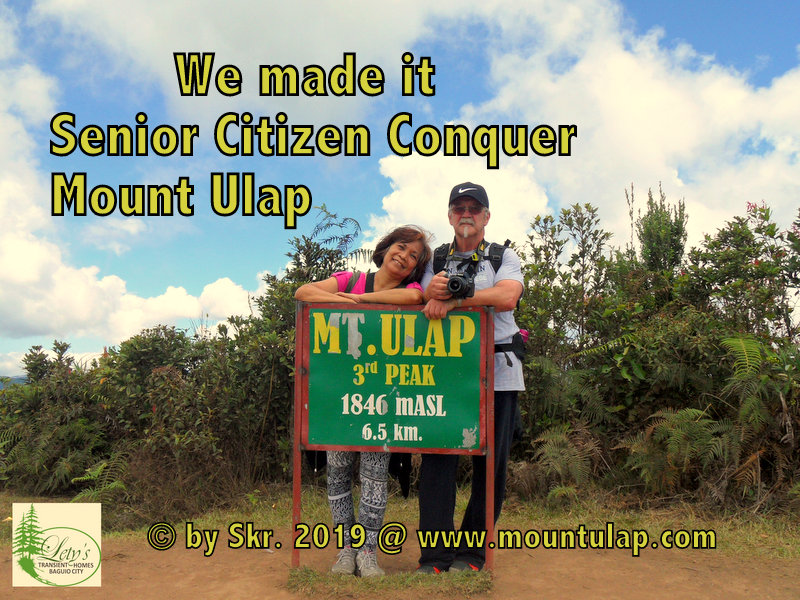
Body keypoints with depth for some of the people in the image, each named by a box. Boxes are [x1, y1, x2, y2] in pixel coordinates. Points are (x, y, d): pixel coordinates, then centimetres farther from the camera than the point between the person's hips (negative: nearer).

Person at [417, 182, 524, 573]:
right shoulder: (436, 262, 16)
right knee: (437, 458, -5)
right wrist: (432, 292, -19)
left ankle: (471, 554, 16)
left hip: (497, 373, -1)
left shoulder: (504, 257, 8)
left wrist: (452, 301, -17)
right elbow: (424, 310, 3)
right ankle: (435, 557, 2)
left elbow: (506, 297, -13)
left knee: (491, 464, 3)